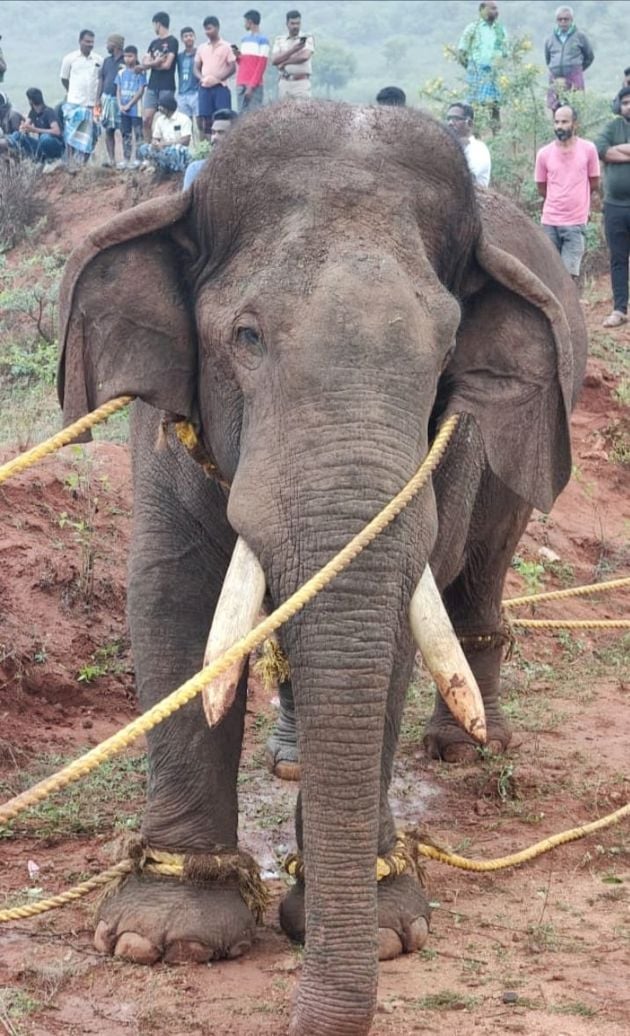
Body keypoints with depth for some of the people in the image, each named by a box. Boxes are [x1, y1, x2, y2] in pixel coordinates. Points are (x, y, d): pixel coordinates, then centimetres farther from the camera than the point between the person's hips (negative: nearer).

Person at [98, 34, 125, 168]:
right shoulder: (107, 61, 14)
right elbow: (101, 80, 16)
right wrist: (99, 98, 11)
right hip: (107, 98, 6)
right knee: (108, 130, 5)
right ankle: (110, 157, 9)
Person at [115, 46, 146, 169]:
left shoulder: (140, 72, -5)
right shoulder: (121, 73, 9)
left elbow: (141, 91, -10)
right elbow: (118, 90, 10)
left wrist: (129, 105, -12)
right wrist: (120, 105, -5)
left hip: (135, 109, -5)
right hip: (123, 110, 5)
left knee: (138, 134, -2)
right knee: (126, 134, 9)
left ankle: (138, 159, 1)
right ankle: (126, 159, 14)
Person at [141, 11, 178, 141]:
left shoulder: (172, 41, -2)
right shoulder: (154, 43, 17)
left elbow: (167, 65, -11)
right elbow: (144, 64, 8)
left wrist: (152, 64, 3)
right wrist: (156, 61, -10)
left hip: (166, 87, -6)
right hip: (152, 86, 6)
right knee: (146, 120, -1)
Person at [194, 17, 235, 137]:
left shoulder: (225, 47, 2)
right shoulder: (201, 48, 14)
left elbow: (232, 67, -3)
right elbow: (196, 68, 15)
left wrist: (217, 78, -14)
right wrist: (202, 78, -6)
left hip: (220, 87, -4)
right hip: (204, 88, 4)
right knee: (205, 118, 2)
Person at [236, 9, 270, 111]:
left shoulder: (262, 40, -4)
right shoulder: (244, 39, 19)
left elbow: (262, 64, -9)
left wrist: (252, 85, -15)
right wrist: (237, 56, 1)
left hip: (254, 86, -7)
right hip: (241, 84, 7)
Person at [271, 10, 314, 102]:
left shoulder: (307, 38, 3)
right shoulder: (279, 40, 13)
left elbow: (304, 56, -14)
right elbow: (274, 60, -1)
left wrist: (284, 62, -6)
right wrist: (294, 49, -11)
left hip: (301, 83, -3)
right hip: (284, 83, 3)